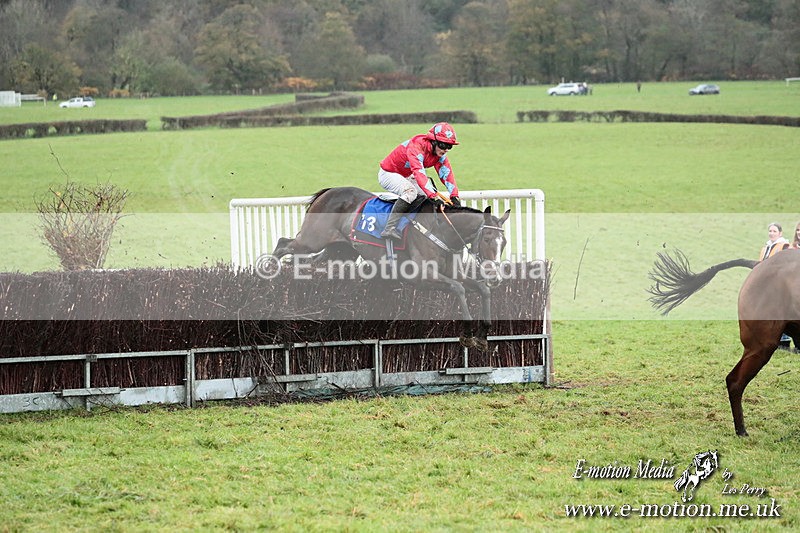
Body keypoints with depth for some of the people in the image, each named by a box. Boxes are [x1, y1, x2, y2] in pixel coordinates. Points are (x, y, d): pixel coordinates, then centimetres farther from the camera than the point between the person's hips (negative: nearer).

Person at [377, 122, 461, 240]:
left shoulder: (439, 152, -8)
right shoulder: (417, 147, -34)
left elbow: (446, 173, -10)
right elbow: (419, 173, -45)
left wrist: (454, 196, -24)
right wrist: (434, 197, -52)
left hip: (406, 177, 9)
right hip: (388, 174, -9)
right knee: (410, 191, -34)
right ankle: (389, 229, -38)